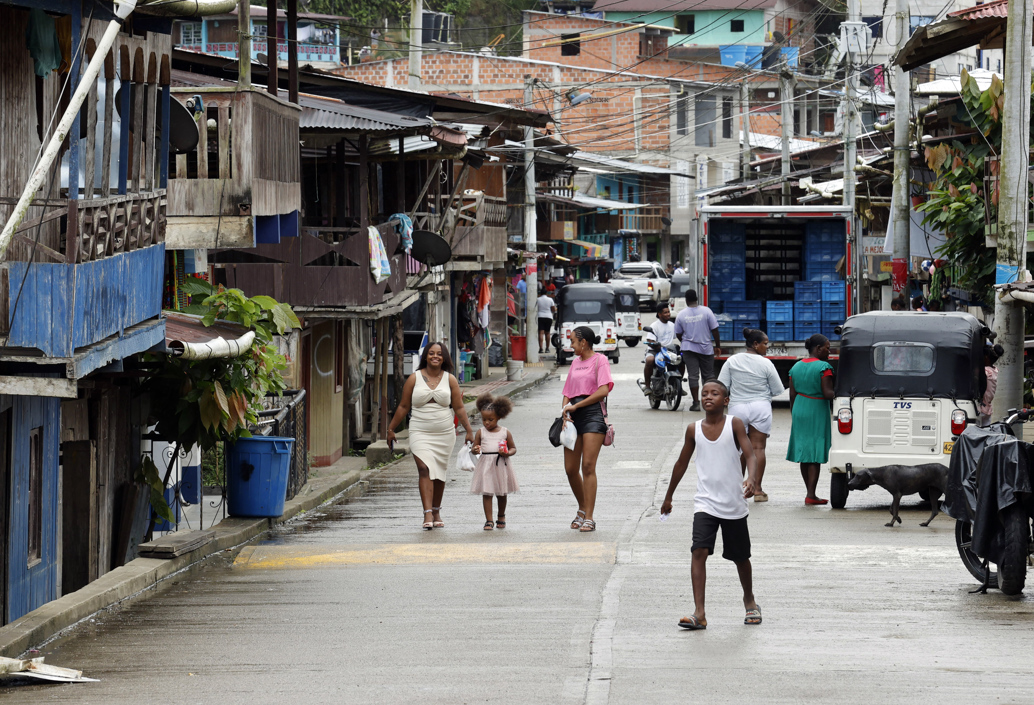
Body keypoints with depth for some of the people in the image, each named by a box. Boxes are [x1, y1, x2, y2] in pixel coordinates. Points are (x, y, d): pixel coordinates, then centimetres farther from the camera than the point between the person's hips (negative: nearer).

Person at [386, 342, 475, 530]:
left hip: (444, 433, 2)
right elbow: (403, 407, 8)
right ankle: (428, 514, -22)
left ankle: (436, 512, 25)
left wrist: (469, 431, 1)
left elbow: (459, 408, 6)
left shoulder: (450, 379, 5)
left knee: (439, 473, 10)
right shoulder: (414, 378, 2)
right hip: (420, 433, -2)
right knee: (425, 470, -16)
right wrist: (391, 429, 8)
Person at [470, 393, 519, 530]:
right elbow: (475, 447, 4)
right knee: (486, 493, -5)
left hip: (501, 465, 1)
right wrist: (476, 450, -19)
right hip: (486, 466, -1)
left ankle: (501, 517, 34)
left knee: (501, 494, 13)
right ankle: (489, 520, -1)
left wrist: (507, 453, -13)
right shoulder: (481, 433, 3)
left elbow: (513, 448, 8)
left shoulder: (505, 433, 2)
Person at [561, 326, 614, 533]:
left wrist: (576, 406, -11)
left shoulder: (600, 360, -1)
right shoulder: (575, 362, 20)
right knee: (570, 469, 2)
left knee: (588, 466, -12)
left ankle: (589, 517, -11)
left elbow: (604, 390, -13)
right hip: (574, 416, 7)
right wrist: (565, 412, 0)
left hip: (593, 414, -7)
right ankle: (582, 509, 23)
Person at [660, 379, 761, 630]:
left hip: (734, 505, -1)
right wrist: (668, 497, 20)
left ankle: (749, 600, 40)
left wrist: (752, 479, -35)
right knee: (699, 551, -18)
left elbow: (750, 456, -14)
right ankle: (699, 613, -22)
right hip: (706, 503, 1)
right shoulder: (694, 429, 2)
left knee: (741, 557, 13)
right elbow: (682, 463, 13)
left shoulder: (734, 425, -5)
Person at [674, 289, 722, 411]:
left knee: (693, 376, 0)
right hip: (706, 348, 0)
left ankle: (696, 403, -4)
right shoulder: (706, 311, -6)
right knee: (709, 375, 9)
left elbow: (678, 334, 6)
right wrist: (717, 346, 7)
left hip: (689, 348, 0)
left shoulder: (681, 315, -3)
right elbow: (714, 330, -4)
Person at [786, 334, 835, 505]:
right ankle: (811, 495, -8)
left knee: (804, 454, 12)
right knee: (815, 455, -4)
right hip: (817, 414, -7)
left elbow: (792, 395, 11)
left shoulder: (796, 367, 9)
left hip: (799, 413, 7)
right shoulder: (823, 367, -13)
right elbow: (827, 393, -19)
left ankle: (810, 492, 18)